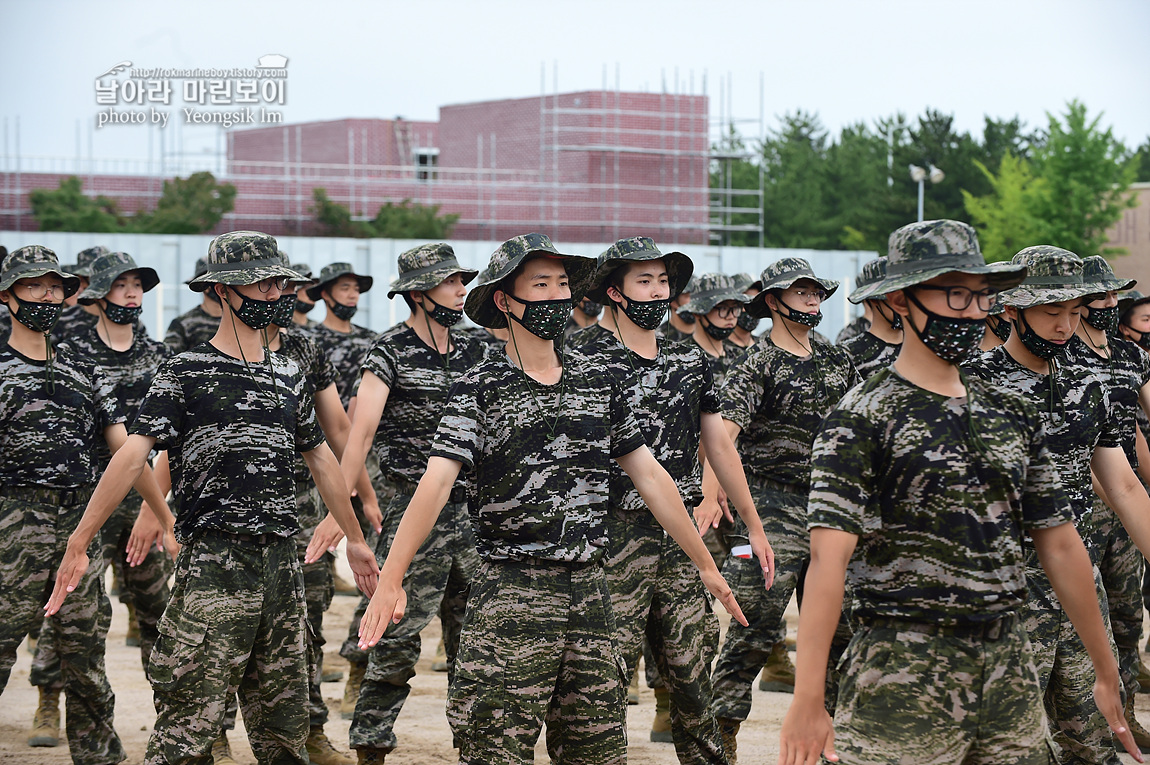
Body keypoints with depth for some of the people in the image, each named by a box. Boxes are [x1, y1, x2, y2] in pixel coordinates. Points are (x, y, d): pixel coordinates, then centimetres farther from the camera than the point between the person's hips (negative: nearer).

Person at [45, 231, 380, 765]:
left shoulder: (288, 375, 15)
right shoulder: (186, 373, -2)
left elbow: (320, 459, 26)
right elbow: (134, 454, -11)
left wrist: (355, 540, 31)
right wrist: (78, 545, -18)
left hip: (282, 560, 6)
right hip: (213, 560, -6)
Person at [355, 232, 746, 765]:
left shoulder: (597, 385, 11)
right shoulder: (479, 390, -5)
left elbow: (649, 476, 16)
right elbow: (436, 482, -16)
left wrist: (706, 566, 17)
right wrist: (390, 581, -28)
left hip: (588, 591, 5)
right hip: (510, 595, -5)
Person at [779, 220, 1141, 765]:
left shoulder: (1014, 415, 13)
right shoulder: (862, 419, -7)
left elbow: (1060, 545, 17)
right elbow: (828, 558, -17)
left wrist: (1108, 673, 16)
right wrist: (807, 701, -26)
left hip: (1011, 674, 6)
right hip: (902, 679, -6)